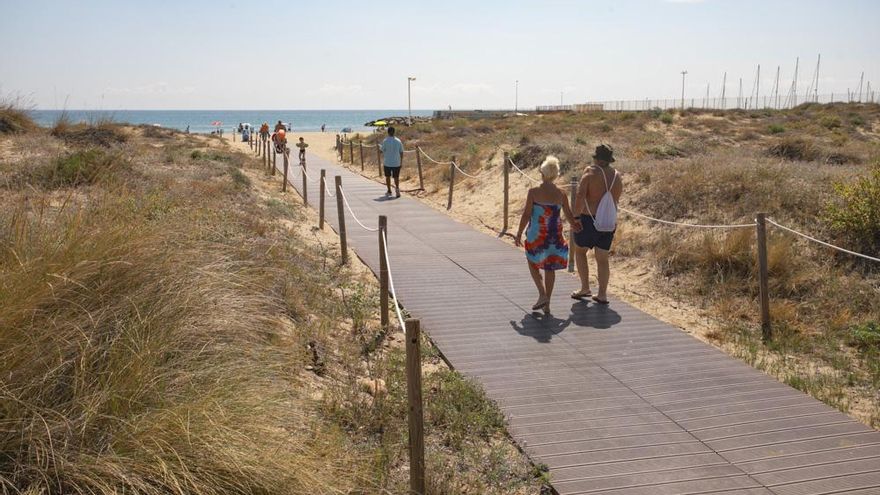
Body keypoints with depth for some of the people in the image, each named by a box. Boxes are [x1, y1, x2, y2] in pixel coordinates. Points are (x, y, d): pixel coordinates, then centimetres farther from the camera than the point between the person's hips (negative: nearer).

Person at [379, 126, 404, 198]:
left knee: (388, 176, 15)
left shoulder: (385, 141, -10)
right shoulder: (398, 141, -2)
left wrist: (380, 146, 19)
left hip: (387, 162, -1)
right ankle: (397, 187, -17)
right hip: (397, 163, 1)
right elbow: (401, 152, 1)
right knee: (396, 177, 8)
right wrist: (401, 161, 10)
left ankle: (389, 191, 21)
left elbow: (382, 150, -2)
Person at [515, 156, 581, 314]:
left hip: (537, 234, -3)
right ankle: (547, 304, 17)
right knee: (550, 268, 14)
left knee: (533, 264, 17)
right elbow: (569, 215, 6)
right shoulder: (561, 194, -2)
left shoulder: (534, 192, -11)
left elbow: (526, 215, -10)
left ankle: (543, 295, 1)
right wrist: (574, 224, 28)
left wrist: (519, 233, 0)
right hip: (555, 235, 3)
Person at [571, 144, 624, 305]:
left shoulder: (591, 172, -11)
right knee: (602, 258, 12)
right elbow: (616, 201, 13)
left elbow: (580, 195, -20)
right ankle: (602, 294, 9)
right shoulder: (617, 176, 5)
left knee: (579, 251, 16)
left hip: (588, 219, -5)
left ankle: (585, 288, 13)